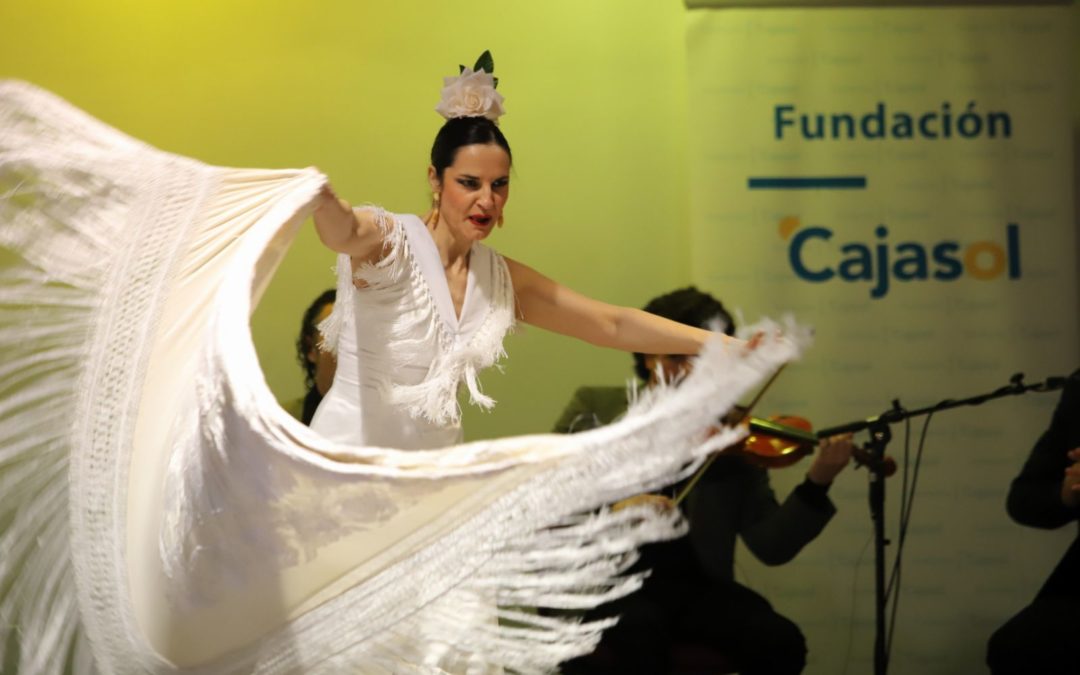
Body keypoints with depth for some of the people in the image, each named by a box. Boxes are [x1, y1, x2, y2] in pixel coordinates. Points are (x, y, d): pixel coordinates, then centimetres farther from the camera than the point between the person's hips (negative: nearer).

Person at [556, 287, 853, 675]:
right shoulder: (595, 408, 8)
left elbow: (772, 547, 1)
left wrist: (816, 485, -16)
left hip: (694, 584, 3)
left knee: (780, 643, -22)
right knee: (642, 641, -36)